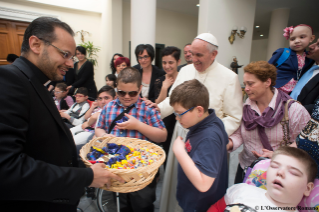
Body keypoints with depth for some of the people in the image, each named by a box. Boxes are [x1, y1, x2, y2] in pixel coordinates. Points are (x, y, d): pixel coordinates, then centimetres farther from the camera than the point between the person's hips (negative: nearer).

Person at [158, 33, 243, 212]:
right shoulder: (185, 71, 3)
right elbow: (173, 99, 10)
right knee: (176, 178, 19)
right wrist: (157, 109, -7)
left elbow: (234, 117, -9)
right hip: (181, 136, 4)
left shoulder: (229, 78, -11)